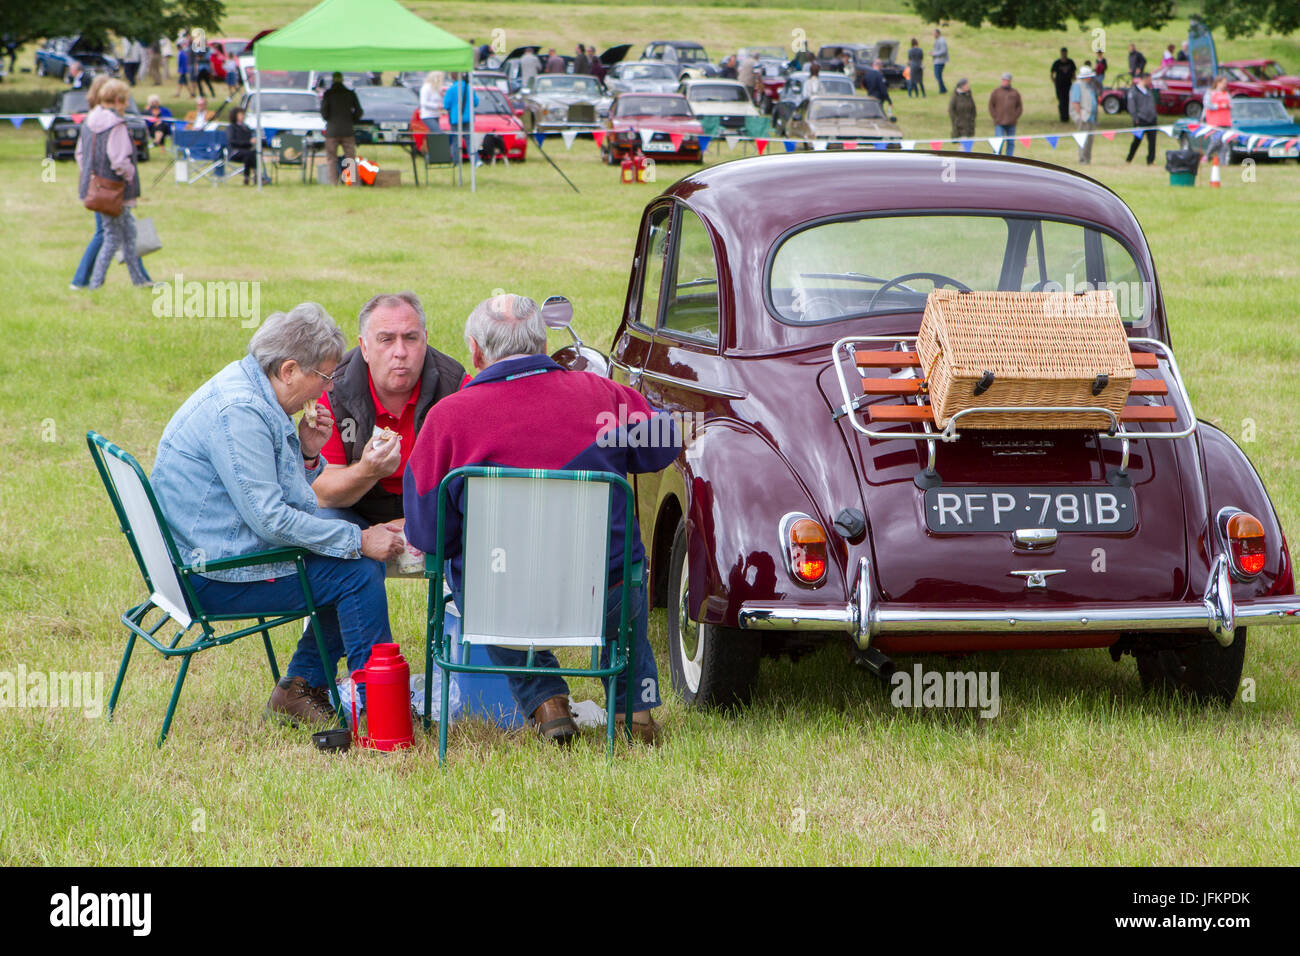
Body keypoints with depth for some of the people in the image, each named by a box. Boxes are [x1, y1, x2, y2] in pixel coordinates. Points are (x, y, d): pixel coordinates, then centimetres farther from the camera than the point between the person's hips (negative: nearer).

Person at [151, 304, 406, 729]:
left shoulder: (252, 395, 9)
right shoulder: (238, 412, -23)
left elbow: (274, 499, 16)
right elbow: (269, 519, -26)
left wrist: (307, 454, -3)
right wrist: (358, 541, -21)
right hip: (213, 576, -11)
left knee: (351, 556, 14)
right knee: (358, 572, -12)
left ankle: (301, 688, 15)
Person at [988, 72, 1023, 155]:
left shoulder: (1015, 93, 9)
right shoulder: (996, 92, 5)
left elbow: (1019, 107, 12)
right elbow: (991, 106, 7)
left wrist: (1015, 117, -1)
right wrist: (995, 117, -4)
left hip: (1011, 123, 2)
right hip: (999, 124, -2)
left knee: (1011, 143, 4)